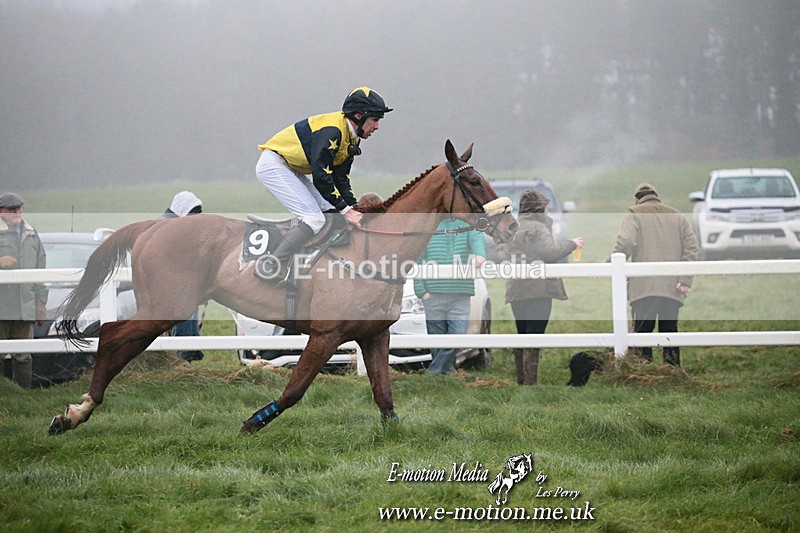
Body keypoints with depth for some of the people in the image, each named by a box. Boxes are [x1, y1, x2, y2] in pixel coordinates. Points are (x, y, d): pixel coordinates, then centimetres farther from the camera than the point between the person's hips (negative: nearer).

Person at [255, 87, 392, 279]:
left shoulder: (352, 138, 7)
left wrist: (354, 210, -2)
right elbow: (321, 175, -27)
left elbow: (340, 178, 10)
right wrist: (346, 210, -24)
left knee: (330, 213, 4)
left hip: (292, 170, 11)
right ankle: (269, 268, -22)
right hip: (273, 165, -11)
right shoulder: (331, 130, -25)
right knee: (315, 219, -19)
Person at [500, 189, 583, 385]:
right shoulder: (538, 228, -9)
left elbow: (504, 256, 17)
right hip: (538, 290, -8)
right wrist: (572, 244, -7)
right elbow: (551, 252, -20)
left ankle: (521, 381, 17)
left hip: (516, 292, 8)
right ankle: (530, 382, -11)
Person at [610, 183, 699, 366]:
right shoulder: (677, 216, 18)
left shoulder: (634, 214, 4)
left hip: (644, 287, -4)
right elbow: (692, 248, 8)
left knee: (641, 332, -3)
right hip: (672, 287, 4)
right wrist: (685, 280, 3)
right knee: (669, 331, 9)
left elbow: (625, 244, -12)